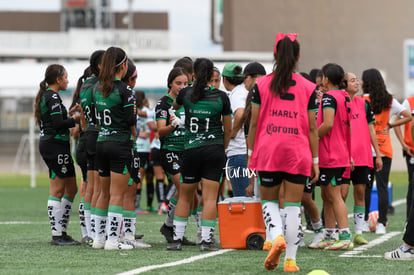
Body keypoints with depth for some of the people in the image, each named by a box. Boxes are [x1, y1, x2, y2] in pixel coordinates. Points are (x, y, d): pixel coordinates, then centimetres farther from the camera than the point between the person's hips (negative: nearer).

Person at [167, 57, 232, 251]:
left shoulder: (186, 93, -1)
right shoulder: (221, 97, -3)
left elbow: (175, 106, 24)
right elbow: (228, 129, 5)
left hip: (191, 150, 1)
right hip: (215, 150, -1)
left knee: (185, 197, 13)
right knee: (210, 198, -2)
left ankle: (177, 238, 13)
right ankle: (206, 241, -8)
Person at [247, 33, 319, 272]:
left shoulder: (262, 85, 1)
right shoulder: (308, 88, 2)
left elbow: (254, 123, 2)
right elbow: (312, 128, 3)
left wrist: (250, 153, 11)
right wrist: (315, 160, 8)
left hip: (268, 152, 0)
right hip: (298, 154, 0)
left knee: (269, 201, 14)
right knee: (293, 206, 5)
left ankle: (277, 237, -13)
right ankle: (290, 259, 2)